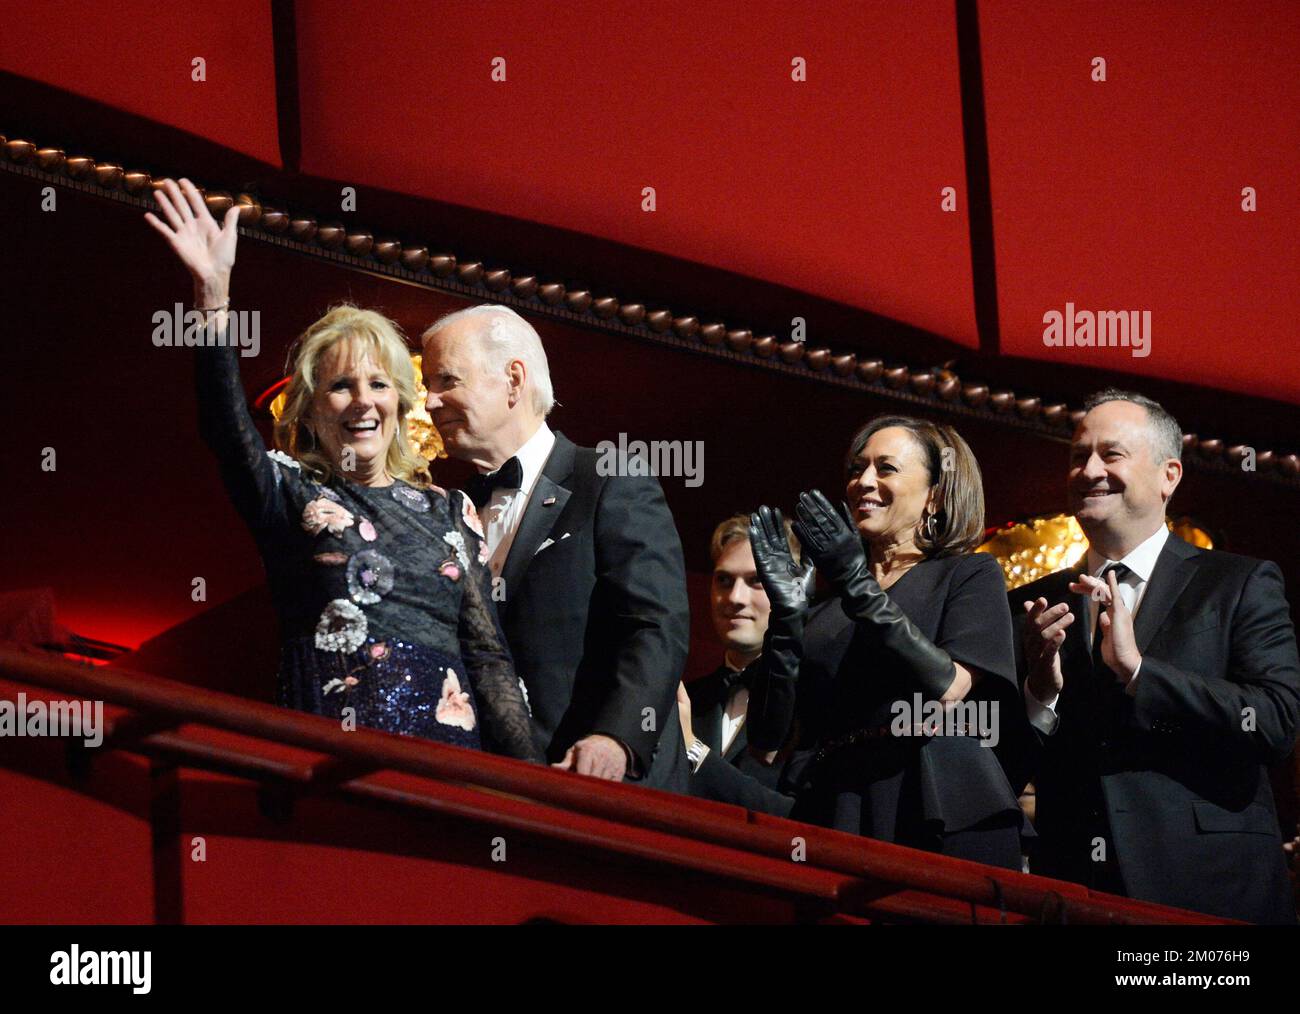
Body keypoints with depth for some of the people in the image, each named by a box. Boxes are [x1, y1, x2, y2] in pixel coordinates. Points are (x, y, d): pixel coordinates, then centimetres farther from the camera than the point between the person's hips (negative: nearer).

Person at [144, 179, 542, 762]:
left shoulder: (449, 511, 14)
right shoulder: (292, 494, 6)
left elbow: (487, 653, 11)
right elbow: (226, 427, -14)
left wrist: (531, 780, 1)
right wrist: (212, 292, -26)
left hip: (447, 757, 3)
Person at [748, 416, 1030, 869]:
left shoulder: (969, 575, 8)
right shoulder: (823, 606, 17)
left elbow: (947, 690, -10)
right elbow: (766, 734, 8)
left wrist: (861, 589, -12)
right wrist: (787, 614, -3)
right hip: (832, 818, 3)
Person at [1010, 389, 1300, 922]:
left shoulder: (1242, 584, 2)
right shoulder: (1034, 606, 10)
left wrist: (1138, 670, -17)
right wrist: (1040, 692, -11)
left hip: (1209, 889, -2)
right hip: (1072, 891, 2)